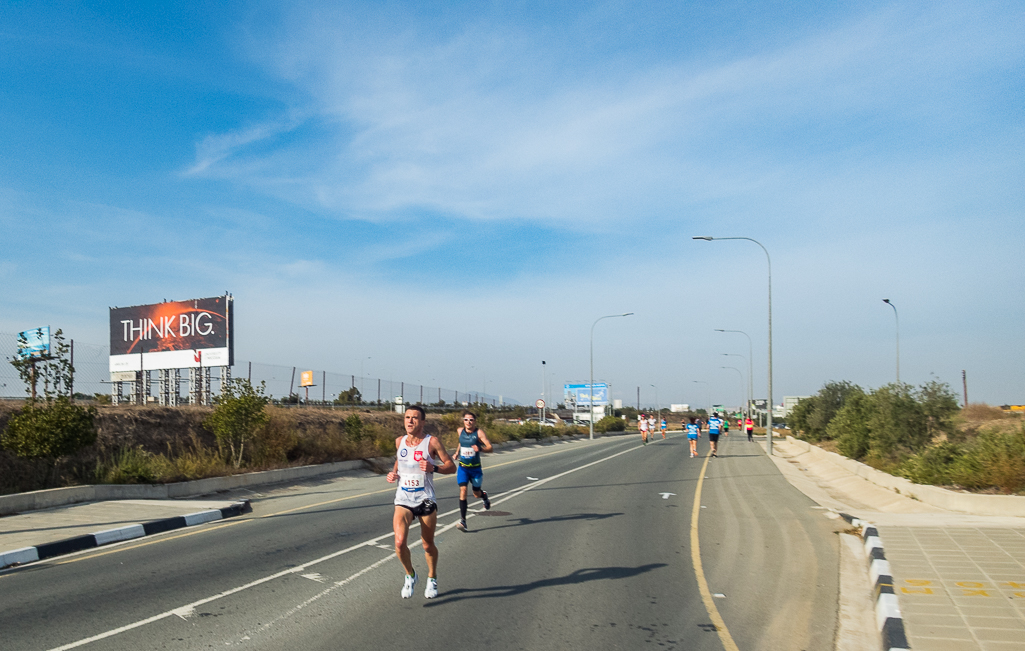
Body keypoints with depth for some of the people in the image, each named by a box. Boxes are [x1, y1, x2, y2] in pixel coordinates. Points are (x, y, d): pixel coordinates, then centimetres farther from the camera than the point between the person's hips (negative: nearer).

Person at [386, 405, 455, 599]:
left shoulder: (432, 442, -7)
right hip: (403, 500, 2)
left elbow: (451, 467, -4)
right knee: (399, 542, -16)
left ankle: (432, 578, 36)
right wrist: (393, 473, 6)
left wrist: (433, 468, -22)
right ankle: (410, 575, 11)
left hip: (426, 500, -2)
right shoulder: (399, 441, 5)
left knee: (428, 544, 9)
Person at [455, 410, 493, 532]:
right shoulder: (460, 431, 0)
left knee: (476, 493, 13)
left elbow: (490, 448, -19)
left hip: (475, 468, -2)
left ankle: (484, 495, 52)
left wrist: (480, 449, -37)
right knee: (463, 491, -15)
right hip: (462, 467, 2)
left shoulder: (479, 433, -13)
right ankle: (462, 521, -14)